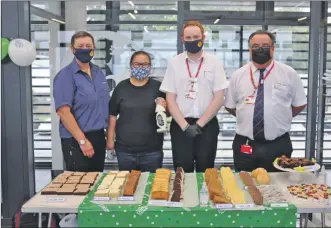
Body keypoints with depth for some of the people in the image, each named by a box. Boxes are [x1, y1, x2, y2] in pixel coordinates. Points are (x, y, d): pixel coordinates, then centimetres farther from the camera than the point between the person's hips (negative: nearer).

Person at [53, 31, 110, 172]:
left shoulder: (99, 73, 10)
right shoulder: (65, 75, -11)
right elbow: (63, 111, -18)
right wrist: (82, 140, -20)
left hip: (99, 137, 7)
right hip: (76, 140, -7)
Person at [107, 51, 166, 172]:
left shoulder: (157, 86, 1)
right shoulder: (121, 87, 3)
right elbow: (113, 115, 5)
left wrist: (164, 107, -16)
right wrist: (110, 139, 2)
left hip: (152, 149, 0)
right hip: (125, 148, 1)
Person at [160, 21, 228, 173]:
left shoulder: (214, 62, 1)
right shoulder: (174, 63, 2)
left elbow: (219, 98, -3)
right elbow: (170, 99, 0)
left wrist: (199, 124, -9)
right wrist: (185, 126, -9)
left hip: (207, 125, 0)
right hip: (180, 125, 0)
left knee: (206, 170, 9)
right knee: (183, 170, 7)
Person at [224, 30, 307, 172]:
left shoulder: (289, 73, 0)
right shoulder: (238, 75, 2)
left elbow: (300, 104, 8)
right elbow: (230, 106, 10)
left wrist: (280, 118, 3)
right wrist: (247, 117, 2)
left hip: (278, 146, -1)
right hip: (245, 146, 1)